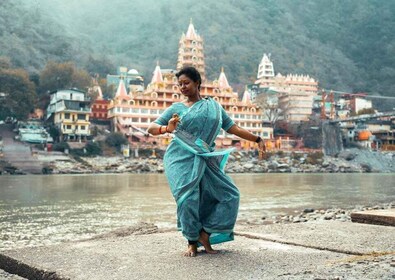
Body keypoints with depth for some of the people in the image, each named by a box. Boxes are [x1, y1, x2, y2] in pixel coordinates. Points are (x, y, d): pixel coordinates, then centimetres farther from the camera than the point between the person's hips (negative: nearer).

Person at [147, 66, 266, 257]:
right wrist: (167, 128, -18)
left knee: (229, 195, -3)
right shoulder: (176, 108, 9)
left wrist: (257, 139, 8)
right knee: (188, 198, -15)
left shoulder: (213, 106, 14)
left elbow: (234, 129, 14)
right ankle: (192, 242, 4)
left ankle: (204, 232, 8)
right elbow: (151, 128, 3)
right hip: (181, 158, -3)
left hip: (205, 160, 3)